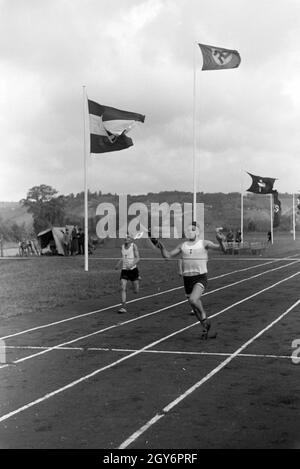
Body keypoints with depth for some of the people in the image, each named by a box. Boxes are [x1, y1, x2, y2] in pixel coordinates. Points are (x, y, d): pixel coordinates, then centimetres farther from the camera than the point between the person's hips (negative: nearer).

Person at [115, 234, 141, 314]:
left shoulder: (134, 246, -6)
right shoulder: (122, 246, 8)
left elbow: (138, 258, -11)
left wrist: (132, 265, -26)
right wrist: (119, 264, 11)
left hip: (133, 270, -3)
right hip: (124, 270, 3)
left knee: (136, 291, 3)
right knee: (123, 288, -13)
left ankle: (138, 278, 37)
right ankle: (124, 307, -10)